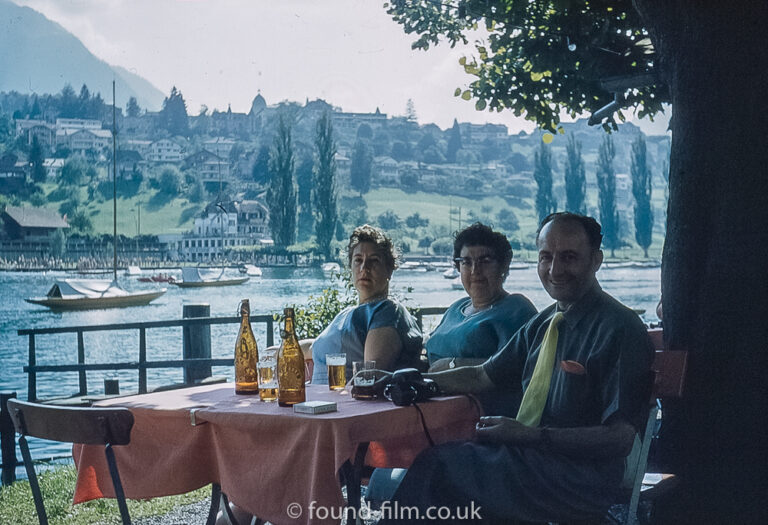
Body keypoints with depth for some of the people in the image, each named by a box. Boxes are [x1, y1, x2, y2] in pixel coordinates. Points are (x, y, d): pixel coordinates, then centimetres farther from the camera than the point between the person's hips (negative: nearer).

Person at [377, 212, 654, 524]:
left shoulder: (619, 329, -12)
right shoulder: (542, 323, 13)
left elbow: (620, 437, -17)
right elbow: (482, 377, 21)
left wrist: (529, 435, -21)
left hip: (579, 480, -8)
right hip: (528, 456, 8)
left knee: (437, 464, -19)